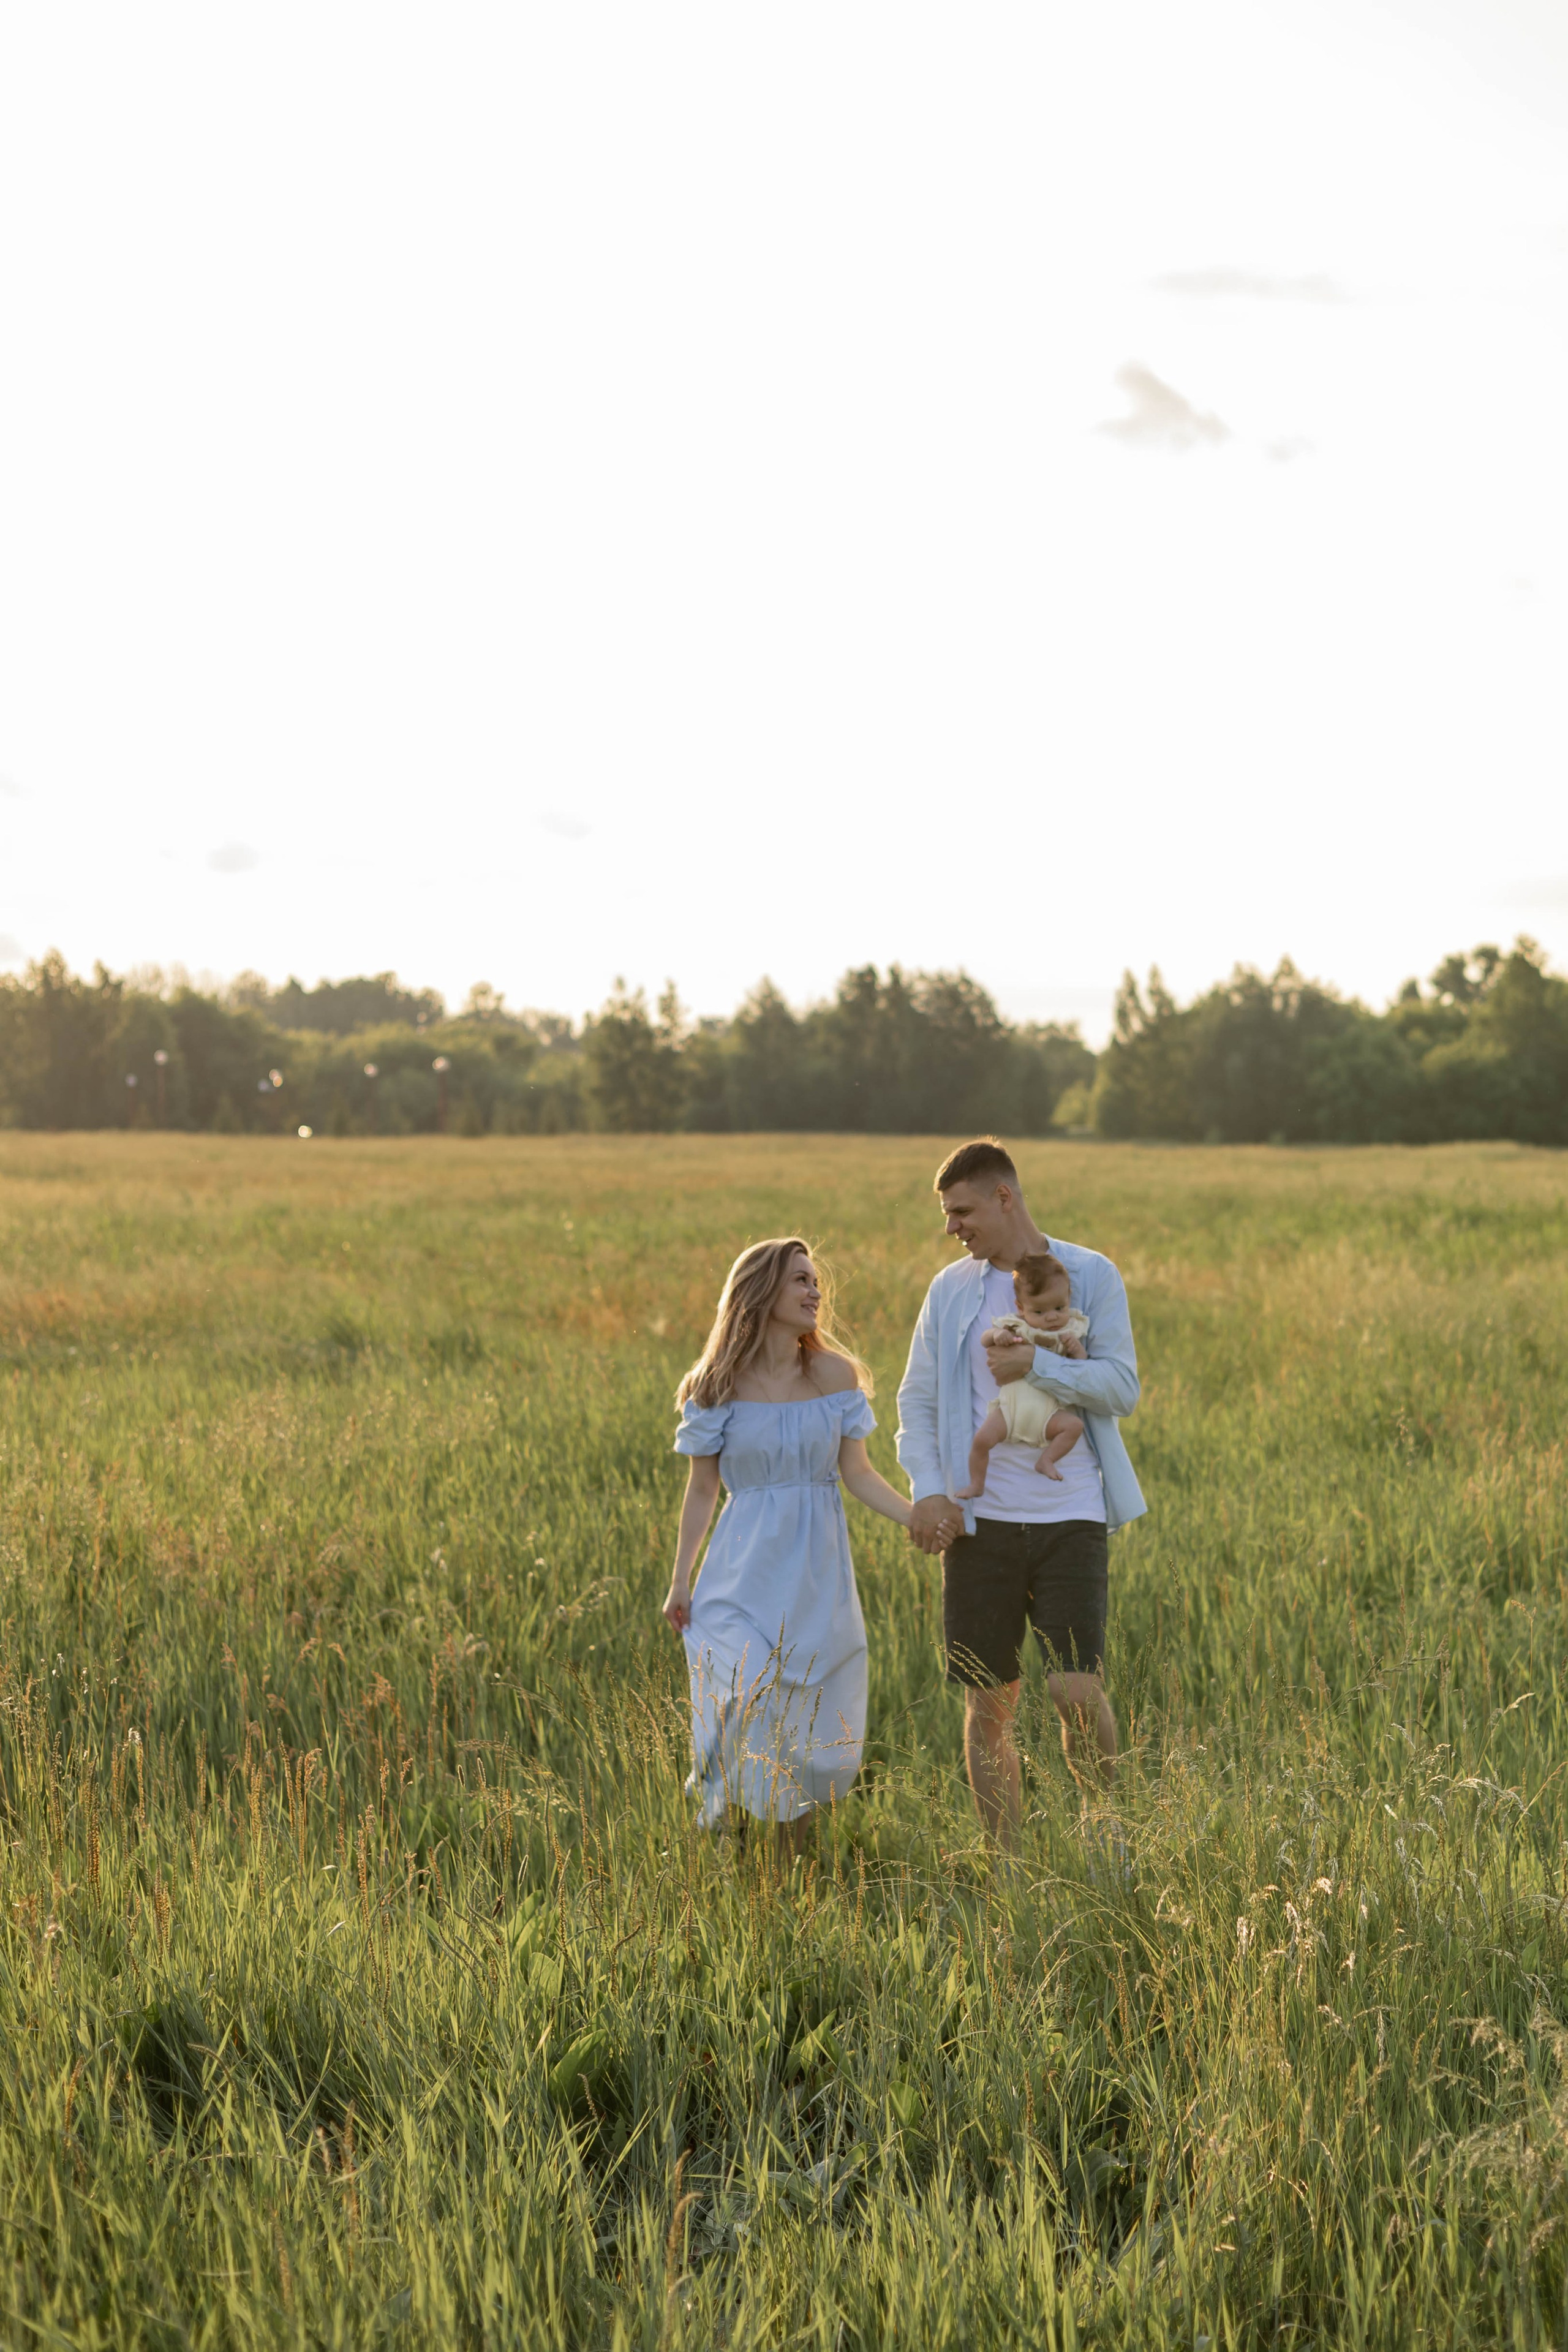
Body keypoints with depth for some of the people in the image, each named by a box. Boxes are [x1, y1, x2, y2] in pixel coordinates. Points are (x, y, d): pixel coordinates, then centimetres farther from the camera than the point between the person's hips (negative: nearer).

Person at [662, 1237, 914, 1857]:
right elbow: (702, 1488, 2)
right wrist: (680, 1580, 2)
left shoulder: (836, 1375, 1)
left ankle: (789, 1865, 21)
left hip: (817, 1573, 2)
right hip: (747, 1570, -2)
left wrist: (917, 1519, -12)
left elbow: (858, 1474, 3)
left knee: (816, 1736, 5)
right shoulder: (718, 1386, -4)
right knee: (751, 1706, -18)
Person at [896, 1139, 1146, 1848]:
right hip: (980, 1521, 3)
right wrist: (927, 1489, -7)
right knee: (988, 1708, 5)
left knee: (1077, 1691, -11)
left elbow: (1122, 1387, -4)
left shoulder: (1091, 1276, 2)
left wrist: (1038, 1366, -19)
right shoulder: (950, 1290, 8)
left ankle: (1101, 1815, 19)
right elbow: (917, 1400, 8)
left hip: (1070, 1517, -2)